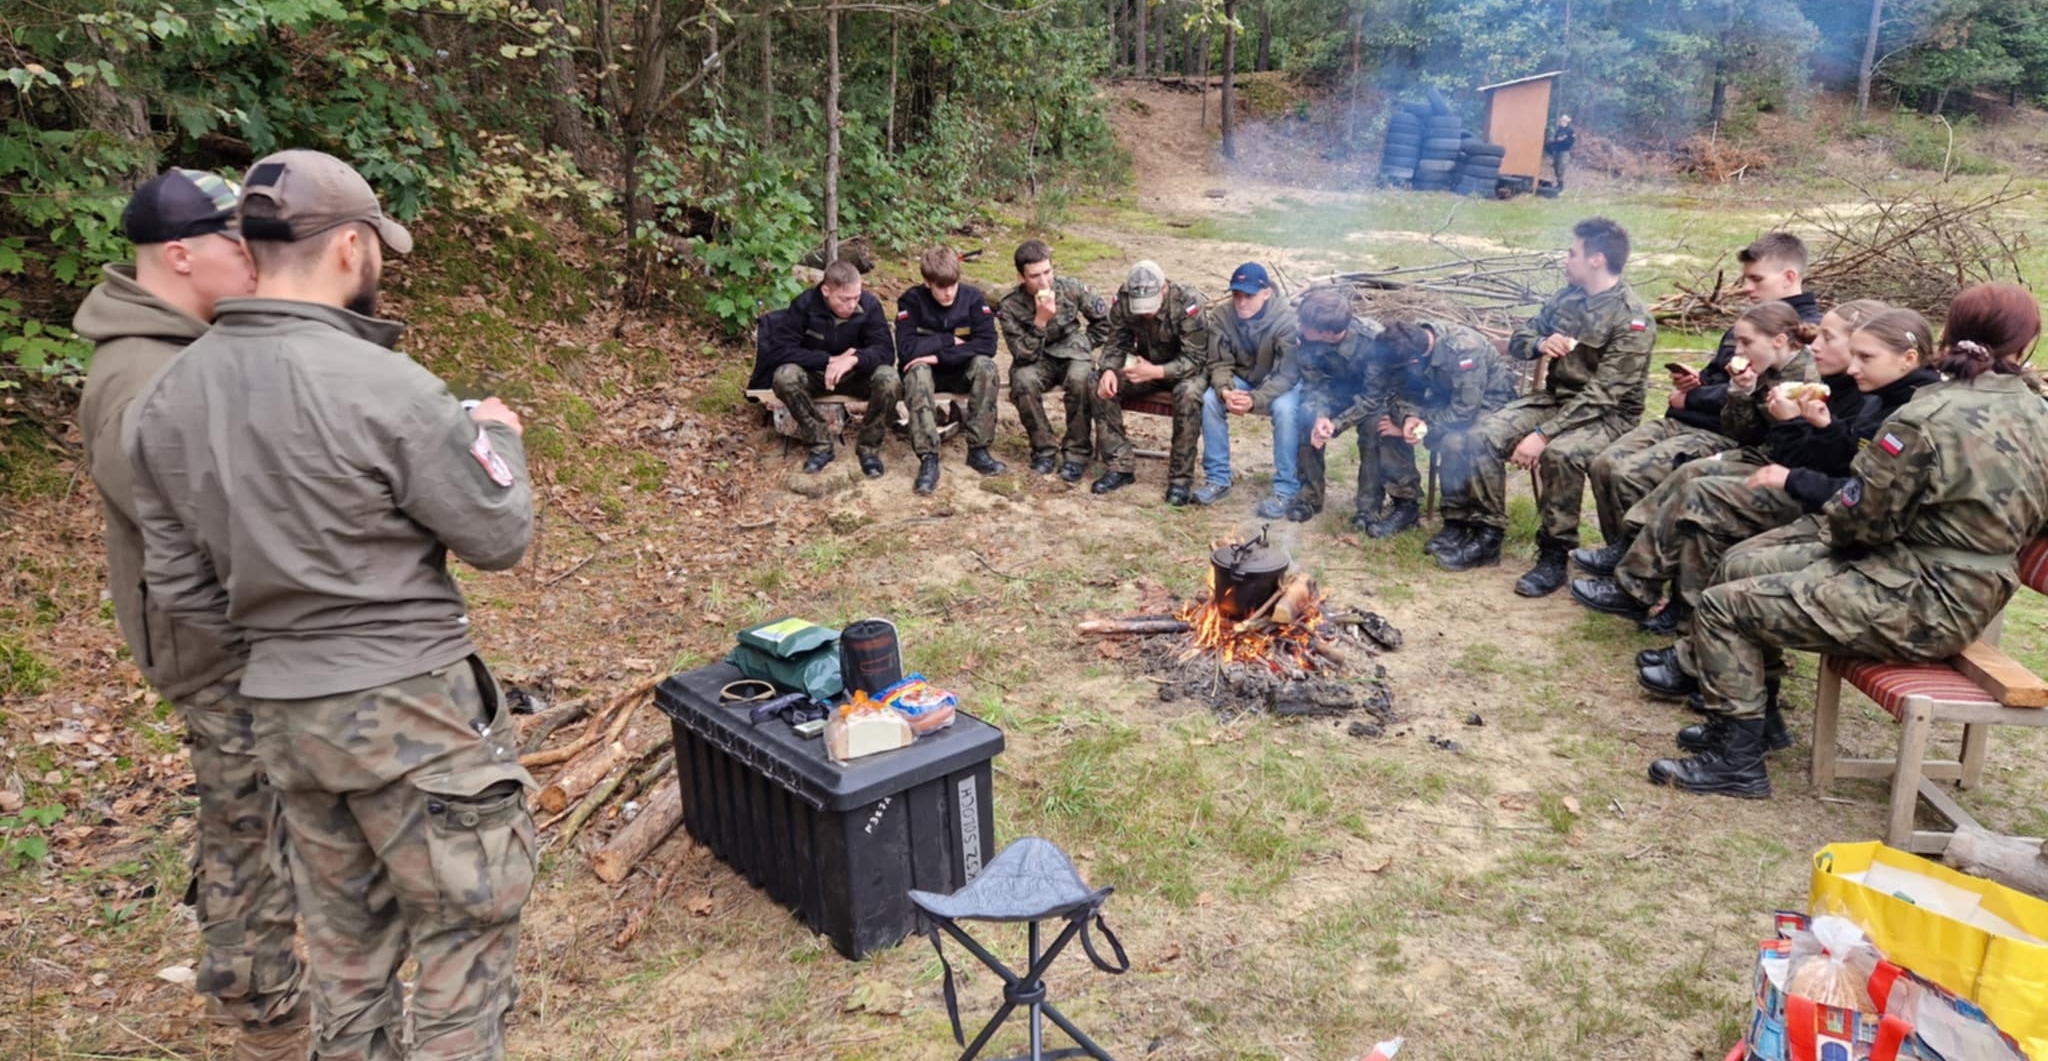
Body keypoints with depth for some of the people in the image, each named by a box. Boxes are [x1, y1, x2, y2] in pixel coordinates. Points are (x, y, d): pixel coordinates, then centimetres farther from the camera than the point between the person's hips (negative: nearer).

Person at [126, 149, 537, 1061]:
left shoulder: (162, 399, 1)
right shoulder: (385, 387, -20)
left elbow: (180, 589, 6)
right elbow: (500, 536, -10)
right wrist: (497, 436, 7)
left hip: (279, 706, 7)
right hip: (408, 706, -7)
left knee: (345, 943, 21)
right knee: (466, 926, 9)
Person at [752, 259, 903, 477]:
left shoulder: (869, 305, -18)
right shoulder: (804, 304, -19)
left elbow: (886, 351, -21)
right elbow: (781, 350, -22)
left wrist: (853, 359, -41)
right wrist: (830, 360, -29)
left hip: (858, 374, 0)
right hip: (814, 374, 0)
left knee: (889, 380, -31)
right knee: (784, 377, -32)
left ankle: (869, 447, -11)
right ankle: (820, 444, -15)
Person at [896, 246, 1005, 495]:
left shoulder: (972, 297, -11)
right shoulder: (912, 300, -15)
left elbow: (987, 344, -20)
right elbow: (906, 348, -23)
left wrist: (940, 355, -27)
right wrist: (949, 340, -19)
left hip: (962, 371, 2)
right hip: (926, 371, -1)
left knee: (985, 365, -30)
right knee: (918, 372, -36)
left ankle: (978, 450, -24)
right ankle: (929, 459, -38)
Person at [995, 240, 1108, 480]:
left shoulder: (1071, 288, -10)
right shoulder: (1010, 306, -14)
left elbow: (1103, 320, 8)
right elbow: (1024, 356, -20)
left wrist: (1083, 347, 2)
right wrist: (1040, 320, -30)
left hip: (1071, 354, 0)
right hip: (1037, 361, 0)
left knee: (1079, 378, -35)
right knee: (1023, 381, -34)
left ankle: (1077, 452, -18)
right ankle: (1043, 448, -14)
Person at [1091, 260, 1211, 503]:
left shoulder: (1187, 301, -27)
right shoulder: (1123, 300, -15)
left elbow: (1195, 359, -24)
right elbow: (1116, 344, -4)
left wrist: (1156, 372, -37)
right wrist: (1109, 370, -26)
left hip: (1185, 369, -4)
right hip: (1145, 364, 4)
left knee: (1188, 395, -37)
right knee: (1102, 387, -19)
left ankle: (1181, 478, -23)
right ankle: (1121, 466, -12)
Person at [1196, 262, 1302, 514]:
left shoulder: (1285, 320, -27)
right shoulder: (1221, 316, -16)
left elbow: (1287, 373, -28)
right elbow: (1220, 363, -12)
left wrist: (1255, 400, -44)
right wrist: (1225, 391, -36)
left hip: (1281, 383, -3)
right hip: (1242, 378, 3)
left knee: (1285, 409, -35)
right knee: (1210, 399, -24)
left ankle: (1285, 489, -23)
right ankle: (1217, 478, -11)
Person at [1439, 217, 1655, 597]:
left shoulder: (1632, 320, -19)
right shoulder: (1568, 297, 3)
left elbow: (1602, 394, -26)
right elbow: (1519, 338, 12)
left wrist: (1543, 433, -31)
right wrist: (1540, 344, -14)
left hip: (1607, 414, -7)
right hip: (1555, 398, 7)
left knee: (1559, 453, -37)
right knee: (1485, 434, -15)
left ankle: (1554, 555, -19)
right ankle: (1487, 536, -4)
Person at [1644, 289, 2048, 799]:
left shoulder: (1929, 417, -19)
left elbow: (1855, 520, -14)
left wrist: (1828, 524, 9)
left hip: (1919, 605, -9)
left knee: (1723, 605, -5)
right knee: (1757, 568, 19)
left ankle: (1736, 759, -2)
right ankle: (1744, 718, 24)